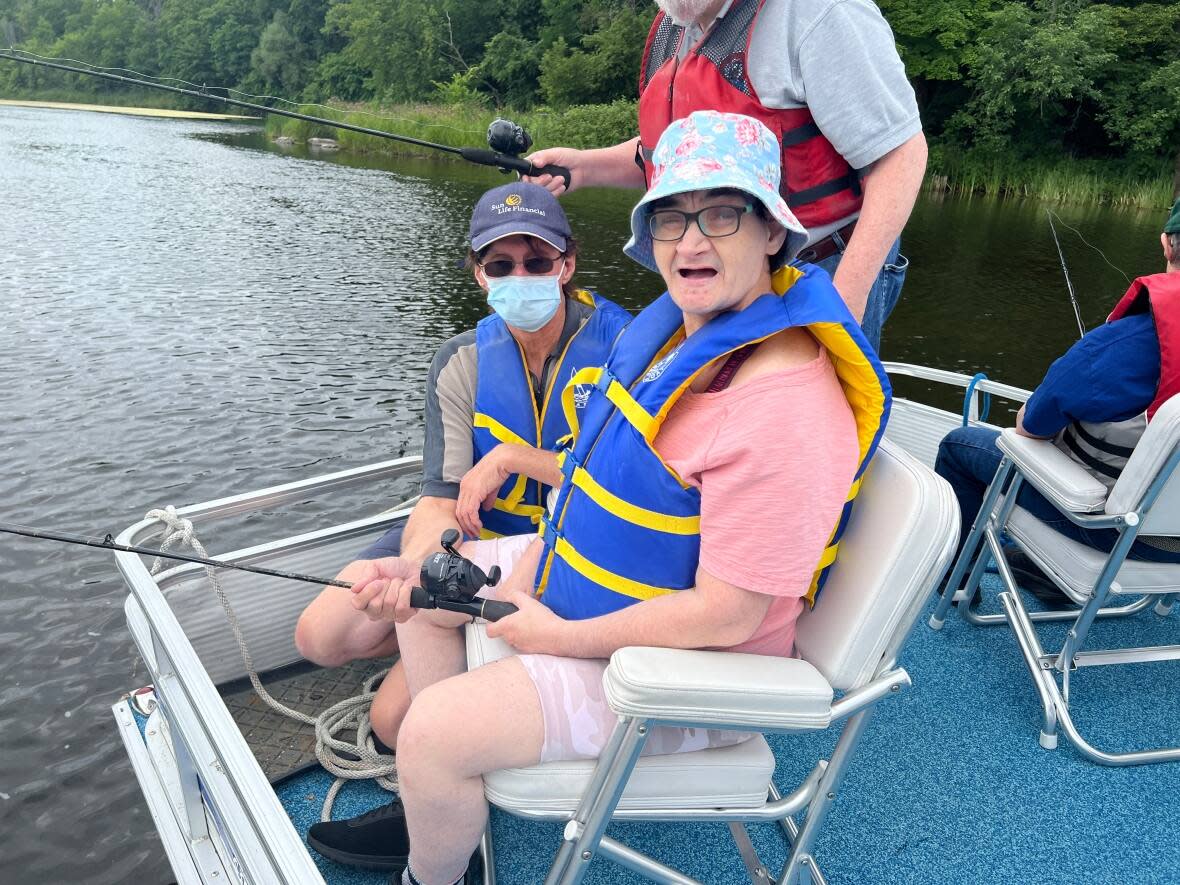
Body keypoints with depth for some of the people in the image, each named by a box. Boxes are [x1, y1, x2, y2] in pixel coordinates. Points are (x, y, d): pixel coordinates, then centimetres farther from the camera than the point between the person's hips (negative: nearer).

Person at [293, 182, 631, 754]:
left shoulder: (618, 343, -15)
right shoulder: (461, 363, -5)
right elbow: (442, 495, -14)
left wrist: (513, 457, -24)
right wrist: (413, 569, -35)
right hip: (470, 536, 5)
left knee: (396, 720, -10)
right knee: (320, 637, -5)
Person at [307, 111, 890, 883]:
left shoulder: (783, 410, -32)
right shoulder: (677, 324, -1)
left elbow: (724, 617, -29)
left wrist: (563, 639, -18)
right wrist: (529, 571, 1)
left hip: (681, 664, -9)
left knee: (432, 732, -17)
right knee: (426, 585, 16)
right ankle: (440, 803, 31)